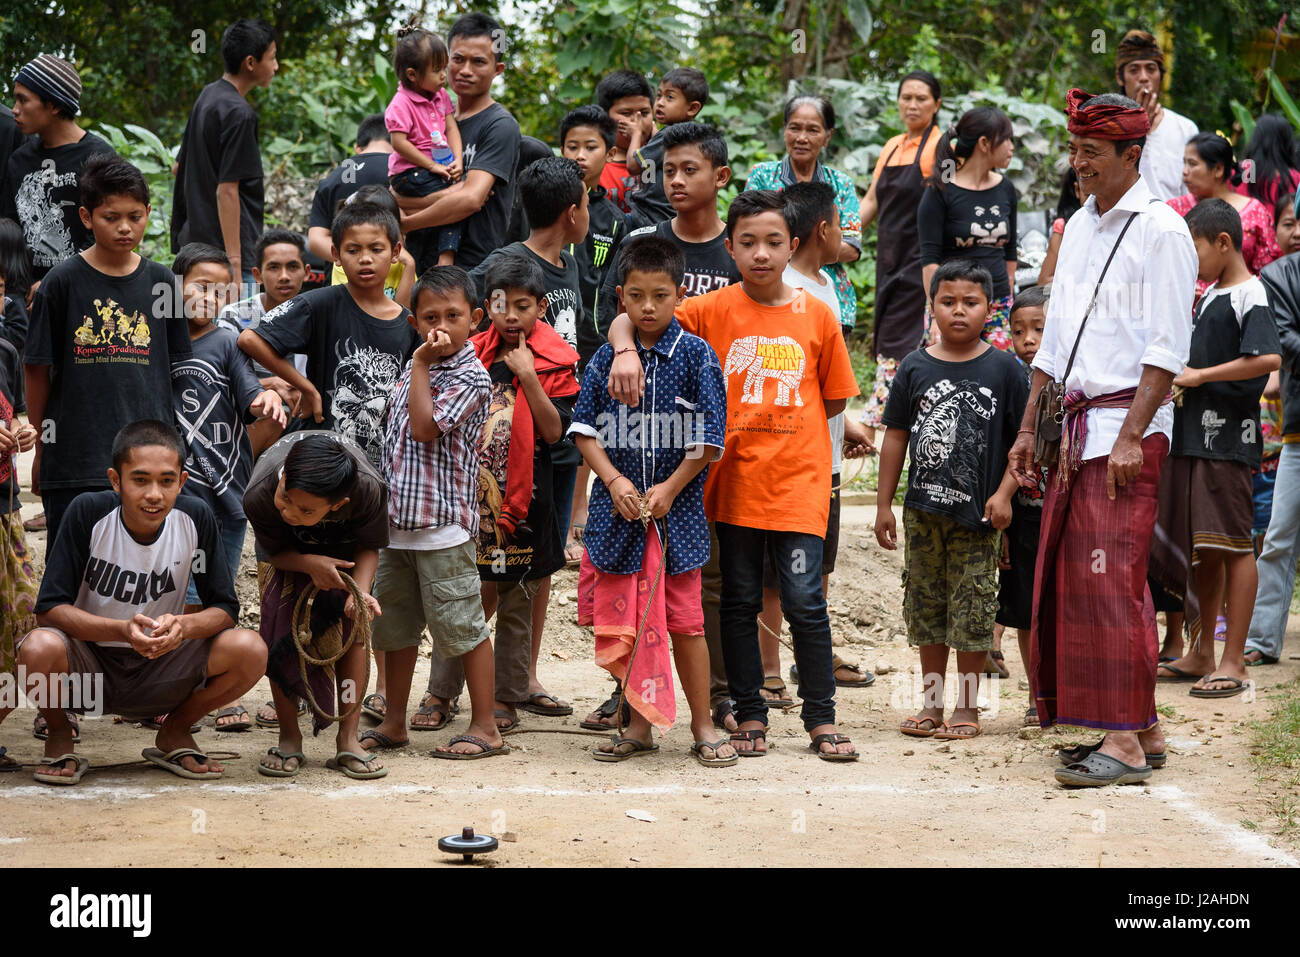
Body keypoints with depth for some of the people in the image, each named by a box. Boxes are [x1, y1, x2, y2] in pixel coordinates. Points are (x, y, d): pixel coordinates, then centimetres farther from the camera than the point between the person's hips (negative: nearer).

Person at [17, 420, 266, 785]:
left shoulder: (195, 518, -10)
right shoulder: (89, 513, -16)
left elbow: (225, 609, -5)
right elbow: (49, 608, -17)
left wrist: (183, 626, -29)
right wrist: (123, 629, -33)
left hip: (159, 672, 2)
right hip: (88, 670, -2)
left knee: (249, 650, -22)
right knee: (39, 648, -35)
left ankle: (175, 733, 7)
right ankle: (59, 736, 0)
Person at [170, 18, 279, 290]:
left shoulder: (207, 97, 14)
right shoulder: (239, 113, -16)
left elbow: (179, 167, 24)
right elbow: (226, 190, -20)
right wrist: (235, 261, -22)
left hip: (197, 240, 10)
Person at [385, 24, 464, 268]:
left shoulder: (441, 95, 10)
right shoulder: (402, 104, -13)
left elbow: (451, 128, 9)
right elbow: (399, 142, -18)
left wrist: (457, 160, -9)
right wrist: (433, 166, -16)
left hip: (440, 164, 7)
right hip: (409, 172, -7)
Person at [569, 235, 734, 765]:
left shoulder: (696, 355, -4)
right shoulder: (607, 358, 4)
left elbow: (709, 439, -6)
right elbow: (585, 429, 5)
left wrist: (669, 488, -10)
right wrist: (615, 481, -9)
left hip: (677, 508, -3)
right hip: (619, 507, 3)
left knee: (684, 620, 1)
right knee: (624, 620, 7)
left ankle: (702, 726, 13)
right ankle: (641, 724, 20)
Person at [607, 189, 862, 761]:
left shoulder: (817, 316, 2)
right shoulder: (713, 311, 0)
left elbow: (833, 400, 11)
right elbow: (628, 320, -4)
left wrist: (775, 424, 1)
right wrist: (626, 349, -26)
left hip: (799, 480, -1)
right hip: (734, 480, 1)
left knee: (804, 600, -4)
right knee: (739, 601, 8)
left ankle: (821, 719, 7)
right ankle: (749, 715, 19)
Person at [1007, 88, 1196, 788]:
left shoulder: (1159, 231, -8)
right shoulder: (1079, 227, 17)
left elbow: (1167, 349, -13)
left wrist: (1130, 436, -20)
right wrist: (1028, 428, 19)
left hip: (1130, 423, -8)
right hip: (1078, 422, 8)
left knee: (1112, 577, -11)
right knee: (1066, 574, 7)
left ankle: (1125, 742, -8)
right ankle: (1144, 730, 14)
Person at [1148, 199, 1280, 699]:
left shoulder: (1249, 295, -9)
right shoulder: (1208, 298, 18)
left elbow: (1268, 359, -23)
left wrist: (1199, 375, -16)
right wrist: (1178, 379, 8)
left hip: (1228, 439, -9)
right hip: (1192, 437, 9)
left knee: (1232, 545, -6)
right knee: (1200, 549, 12)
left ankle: (1233, 662, -3)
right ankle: (1200, 654, 20)